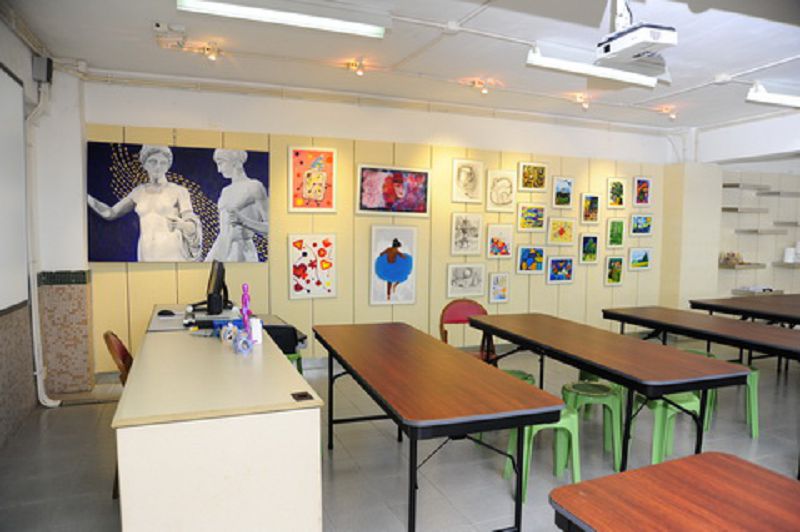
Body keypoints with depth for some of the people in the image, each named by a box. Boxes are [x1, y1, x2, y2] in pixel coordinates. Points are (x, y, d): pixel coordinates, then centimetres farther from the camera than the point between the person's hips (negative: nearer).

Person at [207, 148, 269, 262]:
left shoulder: (255, 187, -4)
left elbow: (270, 227, -8)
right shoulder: (226, 191, 18)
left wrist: (243, 220, -21)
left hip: (240, 253, -7)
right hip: (219, 251, 7)